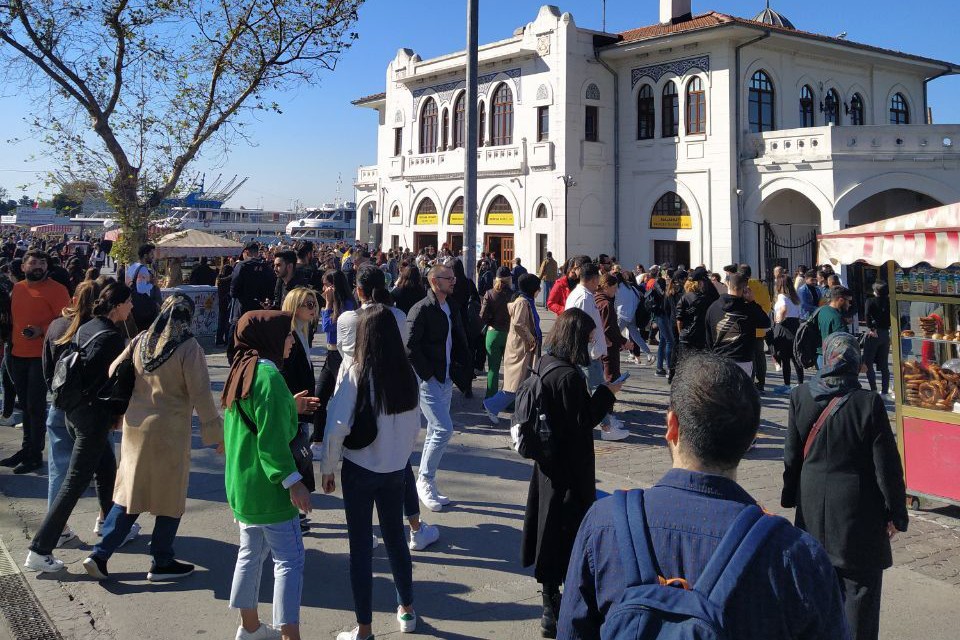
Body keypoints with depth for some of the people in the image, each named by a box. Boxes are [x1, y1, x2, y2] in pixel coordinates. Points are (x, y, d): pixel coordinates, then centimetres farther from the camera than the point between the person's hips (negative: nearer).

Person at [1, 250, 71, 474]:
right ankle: (26, 448, 28)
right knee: (25, 405, 16)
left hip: (41, 356, -6)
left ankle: (35, 454, 8)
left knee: (36, 406, -1)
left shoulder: (56, 289, -8)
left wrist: (41, 331, -24)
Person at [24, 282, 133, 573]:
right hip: (94, 415, -9)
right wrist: (119, 412, -3)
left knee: (106, 467, 26)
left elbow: (80, 369, 13)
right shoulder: (111, 337, -18)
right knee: (76, 482, -3)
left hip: (74, 409, 9)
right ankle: (40, 550, -2)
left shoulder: (85, 328, 8)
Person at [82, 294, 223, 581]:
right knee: (170, 498, 9)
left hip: (135, 427, 6)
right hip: (169, 432, -6)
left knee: (130, 492, 17)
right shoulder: (189, 347, -13)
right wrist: (216, 432, -8)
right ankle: (162, 563, 18)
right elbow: (200, 395, -15)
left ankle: (100, 555, 15)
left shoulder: (141, 340, 4)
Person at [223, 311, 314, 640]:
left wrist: (290, 408, 16)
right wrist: (293, 480, -23)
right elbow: (272, 438, -25)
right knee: (290, 560, -3)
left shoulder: (242, 370, 9)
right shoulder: (268, 375, -20)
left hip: (242, 483, 10)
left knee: (251, 553, 19)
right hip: (268, 486, -10)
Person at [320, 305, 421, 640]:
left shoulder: (355, 373, -18)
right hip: (396, 469, 4)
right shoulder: (408, 373, -6)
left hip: (360, 471, -4)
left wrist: (327, 468, -4)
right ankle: (406, 610, 35)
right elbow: (415, 424, 3)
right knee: (395, 538, 21)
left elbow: (337, 427, -18)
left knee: (361, 547, 7)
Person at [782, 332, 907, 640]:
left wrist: (791, 496, 15)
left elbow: (792, 455, 2)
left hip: (813, 505, 4)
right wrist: (896, 514, -1)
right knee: (860, 585, 7)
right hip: (859, 510, -3)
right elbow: (887, 465, -11)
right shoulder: (869, 403, -16)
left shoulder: (800, 397, -6)